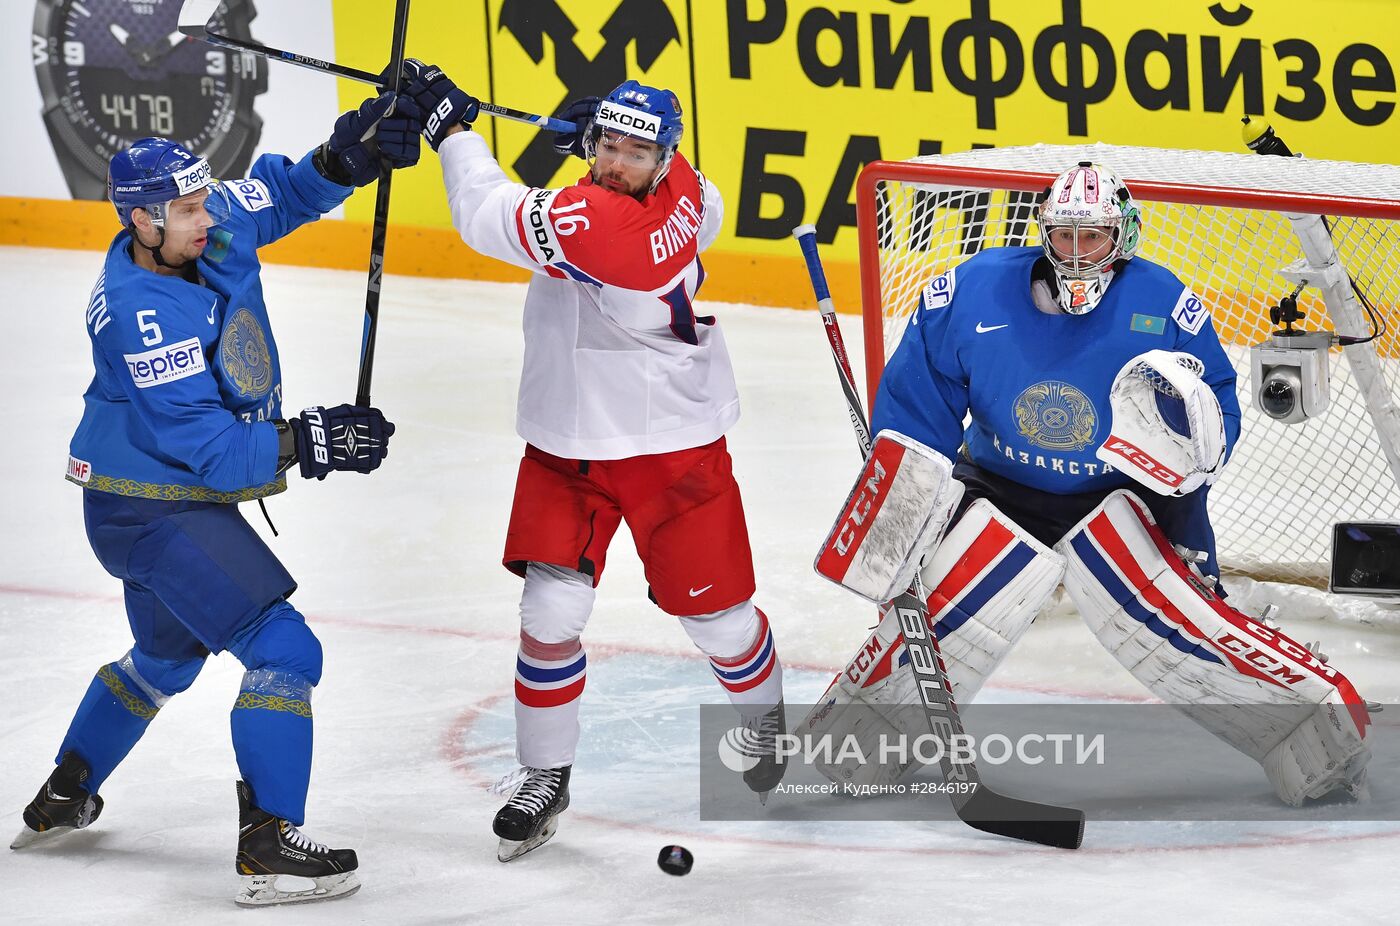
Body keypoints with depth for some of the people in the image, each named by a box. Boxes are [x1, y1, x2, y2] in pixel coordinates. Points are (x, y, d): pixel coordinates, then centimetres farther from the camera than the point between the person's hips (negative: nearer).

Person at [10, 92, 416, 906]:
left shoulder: (210, 225, -6)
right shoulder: (144, 316, -28)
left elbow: (284, 194, 8)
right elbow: (208, 447, -29)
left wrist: (348, 156, -12)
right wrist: (307, 442, -31)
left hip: (183, 498, 10)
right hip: (153, 507, -10)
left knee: (168, 654, 29)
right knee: (283, 650, -15)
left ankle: (62, 800, 43)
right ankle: (269, 844, -15)